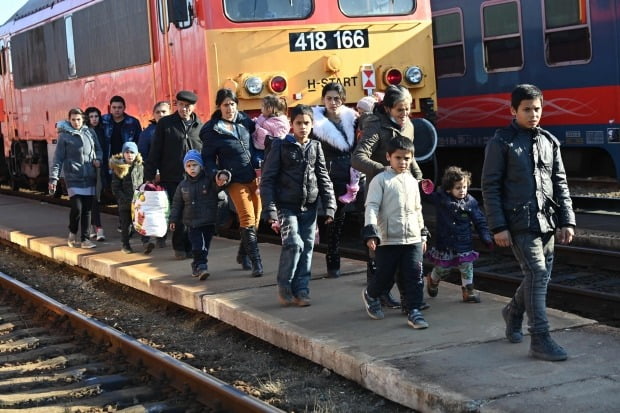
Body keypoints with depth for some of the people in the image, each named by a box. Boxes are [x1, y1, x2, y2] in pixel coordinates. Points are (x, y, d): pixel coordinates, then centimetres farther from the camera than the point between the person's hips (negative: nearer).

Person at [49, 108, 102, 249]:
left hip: (89, 177, 4)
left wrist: (98, 159, -3)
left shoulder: (90, 132, 9)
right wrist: (53, 178, -7)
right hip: (73, 178, -4)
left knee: (87, 209, 4)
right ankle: (73, 233, 14)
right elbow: (58, 158, -2)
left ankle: (84, 239, 11)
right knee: (77, 208, -12)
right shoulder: (64, 136, -2)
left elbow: (98, 149, 19)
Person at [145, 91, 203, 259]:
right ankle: (179, 247, 14)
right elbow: (155, 151, 2)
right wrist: (149, 176, -2)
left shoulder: (200, 127, 9)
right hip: (172, 178, -2)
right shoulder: (165, 123, 3)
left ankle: (191, 247, 12)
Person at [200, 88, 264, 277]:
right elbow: (208, 157, 2)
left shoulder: (245, 121, 8)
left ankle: (243, 254, 28)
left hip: (255, 176, 4)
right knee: (248, 220, -12)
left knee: (256, 219, 7)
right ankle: (256, 263, -11)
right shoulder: (212, 130, -2)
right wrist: (215, 174, -14)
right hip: (235, 180, -4)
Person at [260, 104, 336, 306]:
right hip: (286, 206, -4)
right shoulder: (281, 146, -3)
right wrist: (270, 211, -11)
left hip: (309, 207, 4)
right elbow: (267, 180, -4)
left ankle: (301, 290, 13)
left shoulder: (315, 147, 8)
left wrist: (330, 206, 1)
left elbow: (324, 178, 10)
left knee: (307, 248, 3)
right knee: (294, 244, -17)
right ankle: (284, 286, 0)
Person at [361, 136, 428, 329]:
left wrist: (423, 234, 22)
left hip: (413, 239, 5)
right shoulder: (380, 180, -5)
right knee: (384, 276, 6)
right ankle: (370, 295, 34)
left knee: (415, 276, -2)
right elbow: (371, 207, -11)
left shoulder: (412, 181, 14)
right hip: (388, 240, -4)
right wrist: (371, 233, -21)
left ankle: (414, 311, 5)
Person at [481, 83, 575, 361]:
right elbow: (490, 187, -7)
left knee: (541, 275, 13)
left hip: (546, 221, 6)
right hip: (520, 222, -6)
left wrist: (567, 221, 5)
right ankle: (540, 340, -7)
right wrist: (498, 227, -12)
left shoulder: (549, 142, 10)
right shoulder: (501, 142, -5)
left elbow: (560, 183, 13)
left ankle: (513, 313, 39)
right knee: (537, 274, -11)